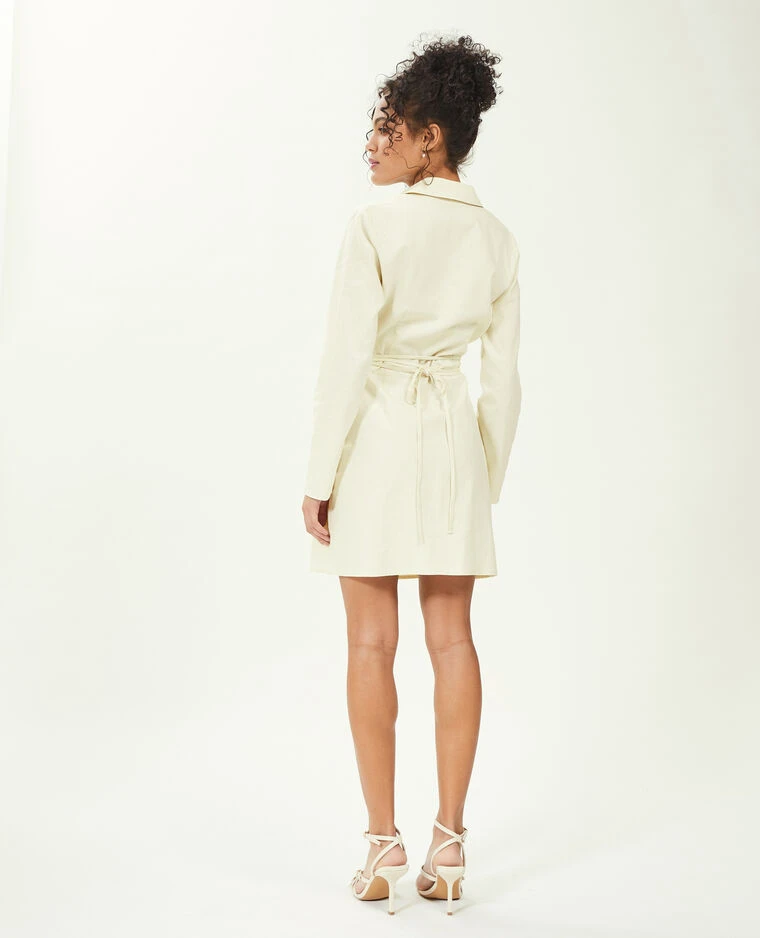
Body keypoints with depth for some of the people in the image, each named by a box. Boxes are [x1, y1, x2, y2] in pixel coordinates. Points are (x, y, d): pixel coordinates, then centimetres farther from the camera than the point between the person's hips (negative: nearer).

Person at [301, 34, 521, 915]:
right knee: (452, 638, 7)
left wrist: (319, 476, -9)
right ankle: (448, 842, 12)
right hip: (454, 436, 5)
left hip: (376, 436, -4)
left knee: (372, 643, 3)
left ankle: (383, 844, 8)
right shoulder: (496, 238, 5)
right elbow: (503, 379, 7)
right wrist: (489, 476, 15)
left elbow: (347, 361, -14)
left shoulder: (376, 225, -11)